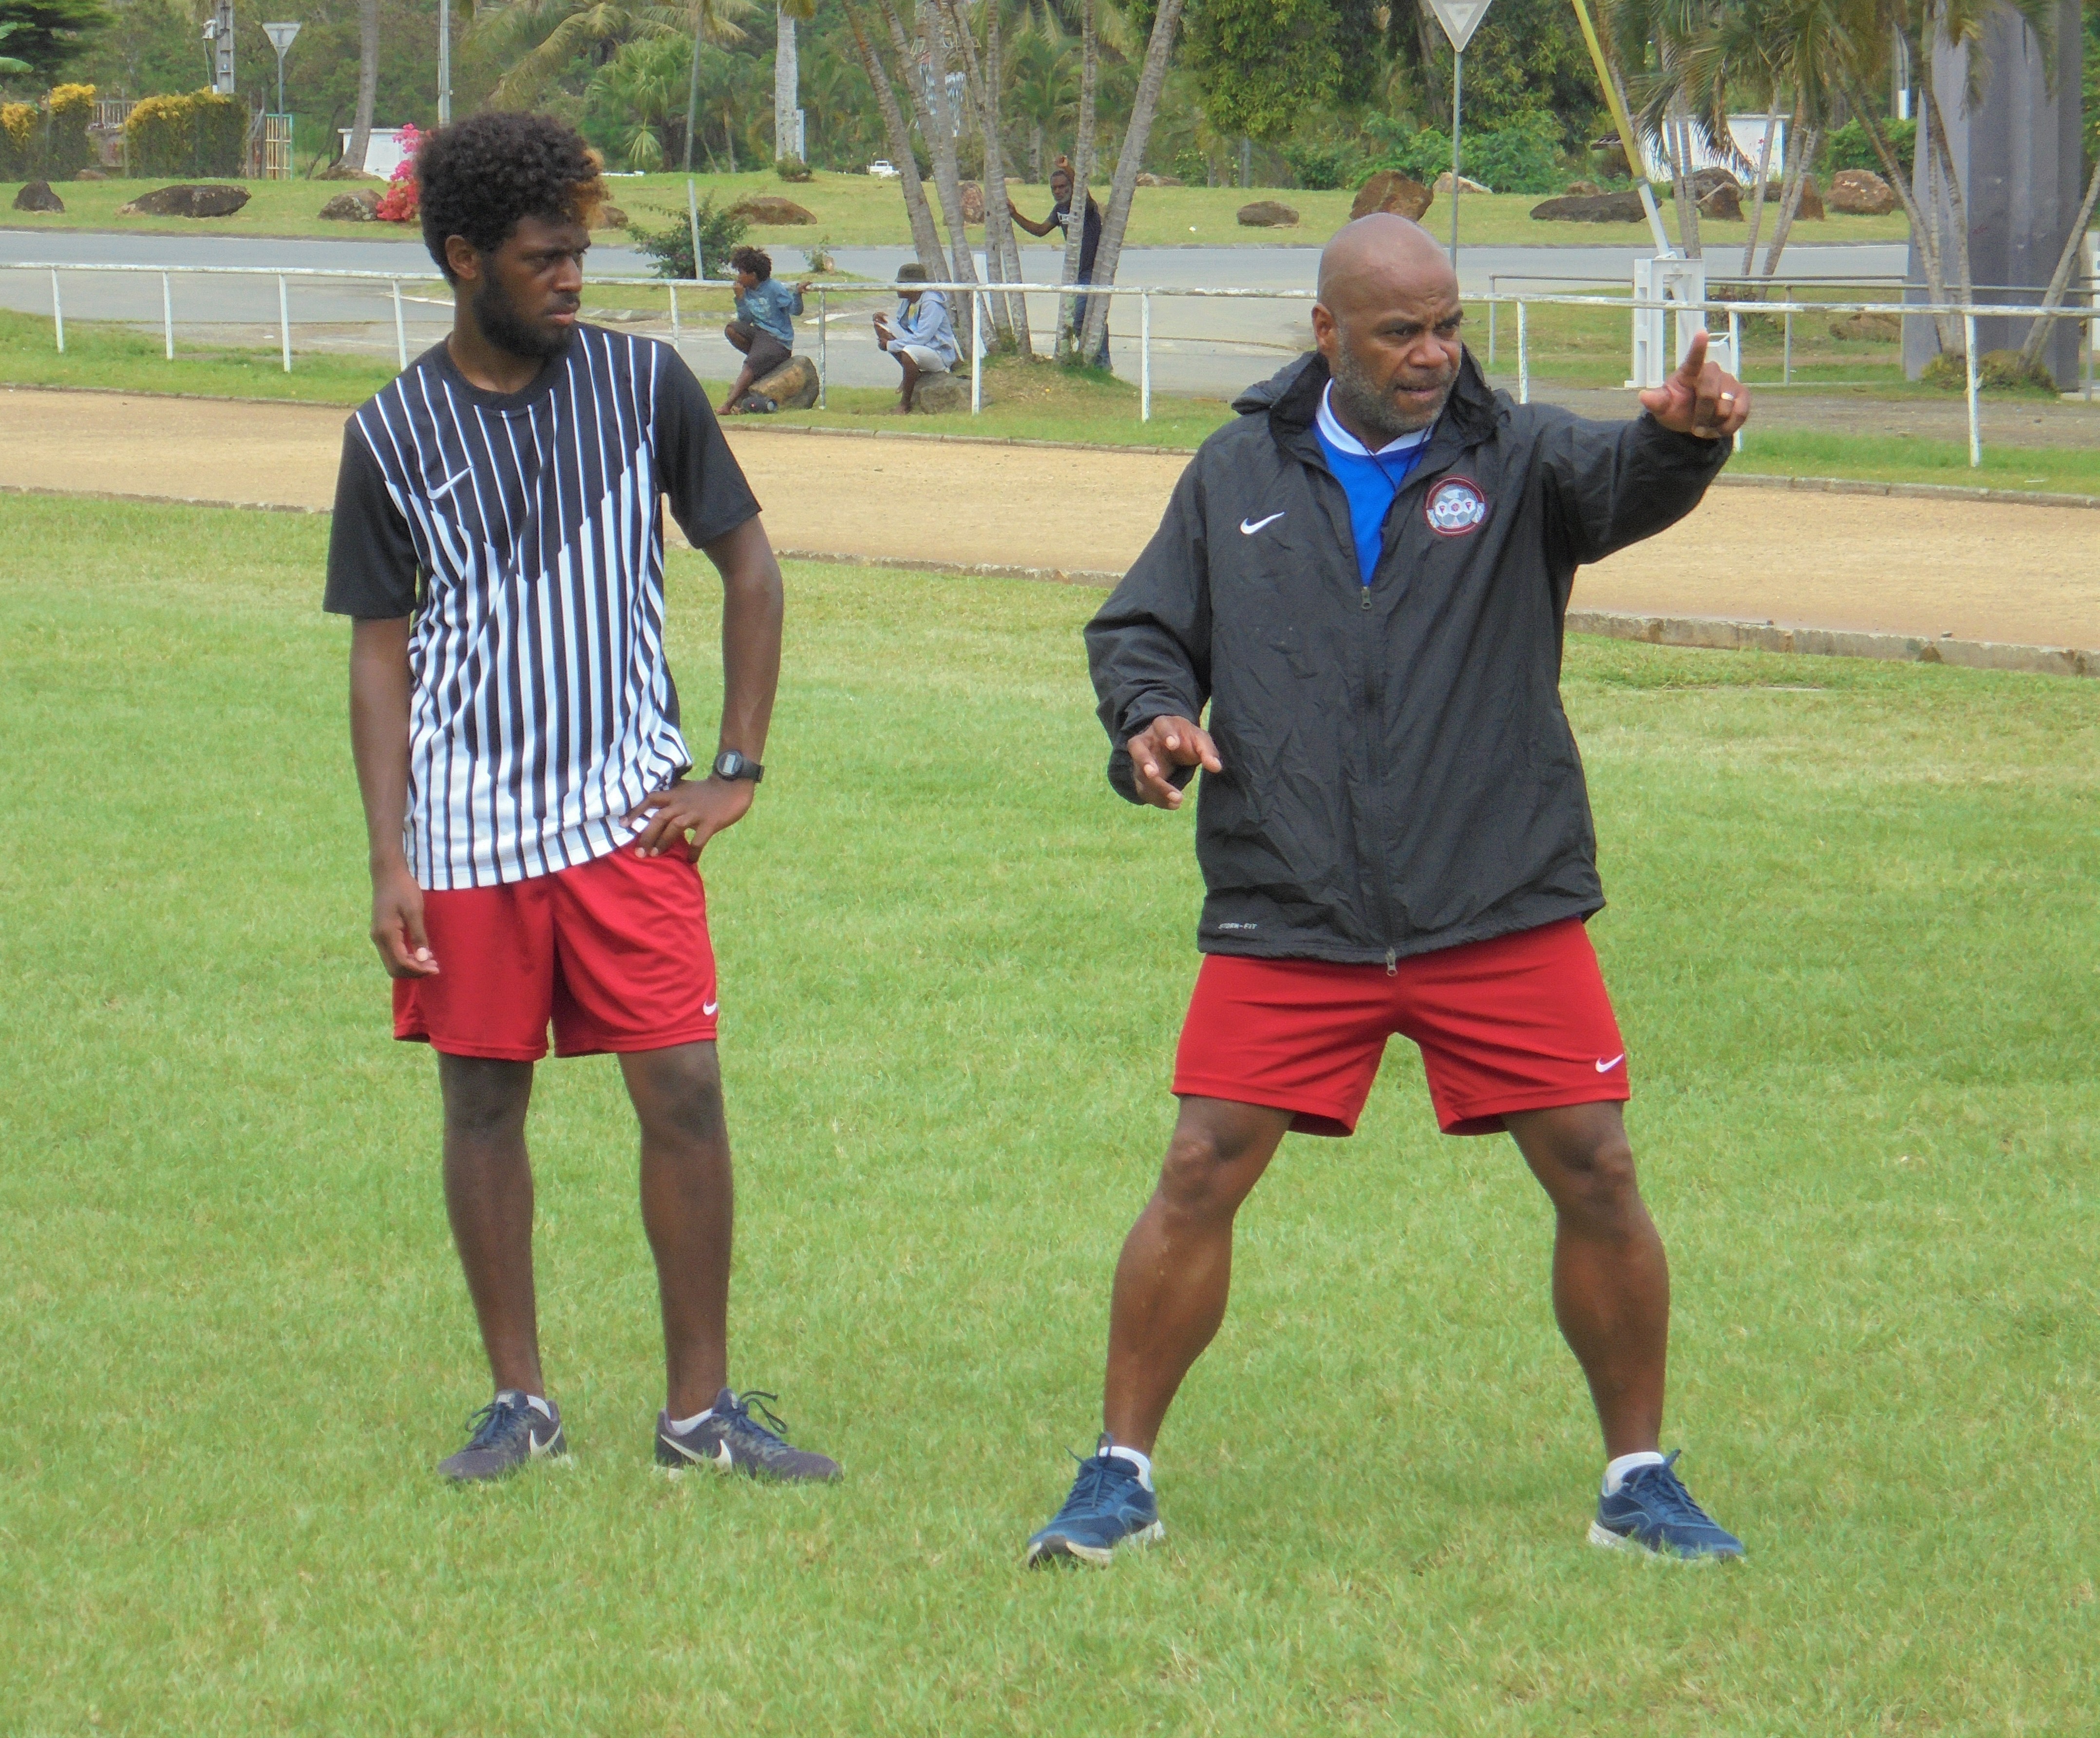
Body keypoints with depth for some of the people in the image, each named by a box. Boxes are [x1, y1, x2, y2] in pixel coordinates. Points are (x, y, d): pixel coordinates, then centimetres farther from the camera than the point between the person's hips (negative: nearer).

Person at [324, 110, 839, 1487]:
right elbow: (382, 652, 5)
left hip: (628, 808, 0)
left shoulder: (642, 383, 1)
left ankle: (701, 1408, 3)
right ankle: (520, 1400, 16)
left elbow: (750, 567, 9)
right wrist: (389, 862, -3)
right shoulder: (394, 434, 1)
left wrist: (738, 773, 2)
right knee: (484, 1102, 4)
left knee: (684, 1090, -6)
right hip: (470, 827, 0)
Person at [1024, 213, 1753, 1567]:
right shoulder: (1239, 475, 10)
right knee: (1202, 1174, -4)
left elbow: (1623, 485, -19)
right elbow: (1141, 629, 16)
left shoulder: (1516, 458, 2)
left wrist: (1683, 437, -42)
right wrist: (1153, 714, -7)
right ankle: (1120, 1476, 9)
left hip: (1506, 913, -1)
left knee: (1597, 1175, -3)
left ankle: (1641, 1481, 14)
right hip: (1288, 917, 1)